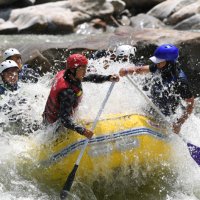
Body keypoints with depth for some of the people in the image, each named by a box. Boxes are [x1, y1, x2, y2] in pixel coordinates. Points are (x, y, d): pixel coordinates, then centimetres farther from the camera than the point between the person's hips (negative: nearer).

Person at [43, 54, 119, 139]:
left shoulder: (65, 74, -14)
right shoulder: (67, 92, -40)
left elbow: (89, 77, 0)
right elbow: (65, 119, -42)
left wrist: (109, 78, -10)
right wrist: (82, 131, -51)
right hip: (56, 122, -8)